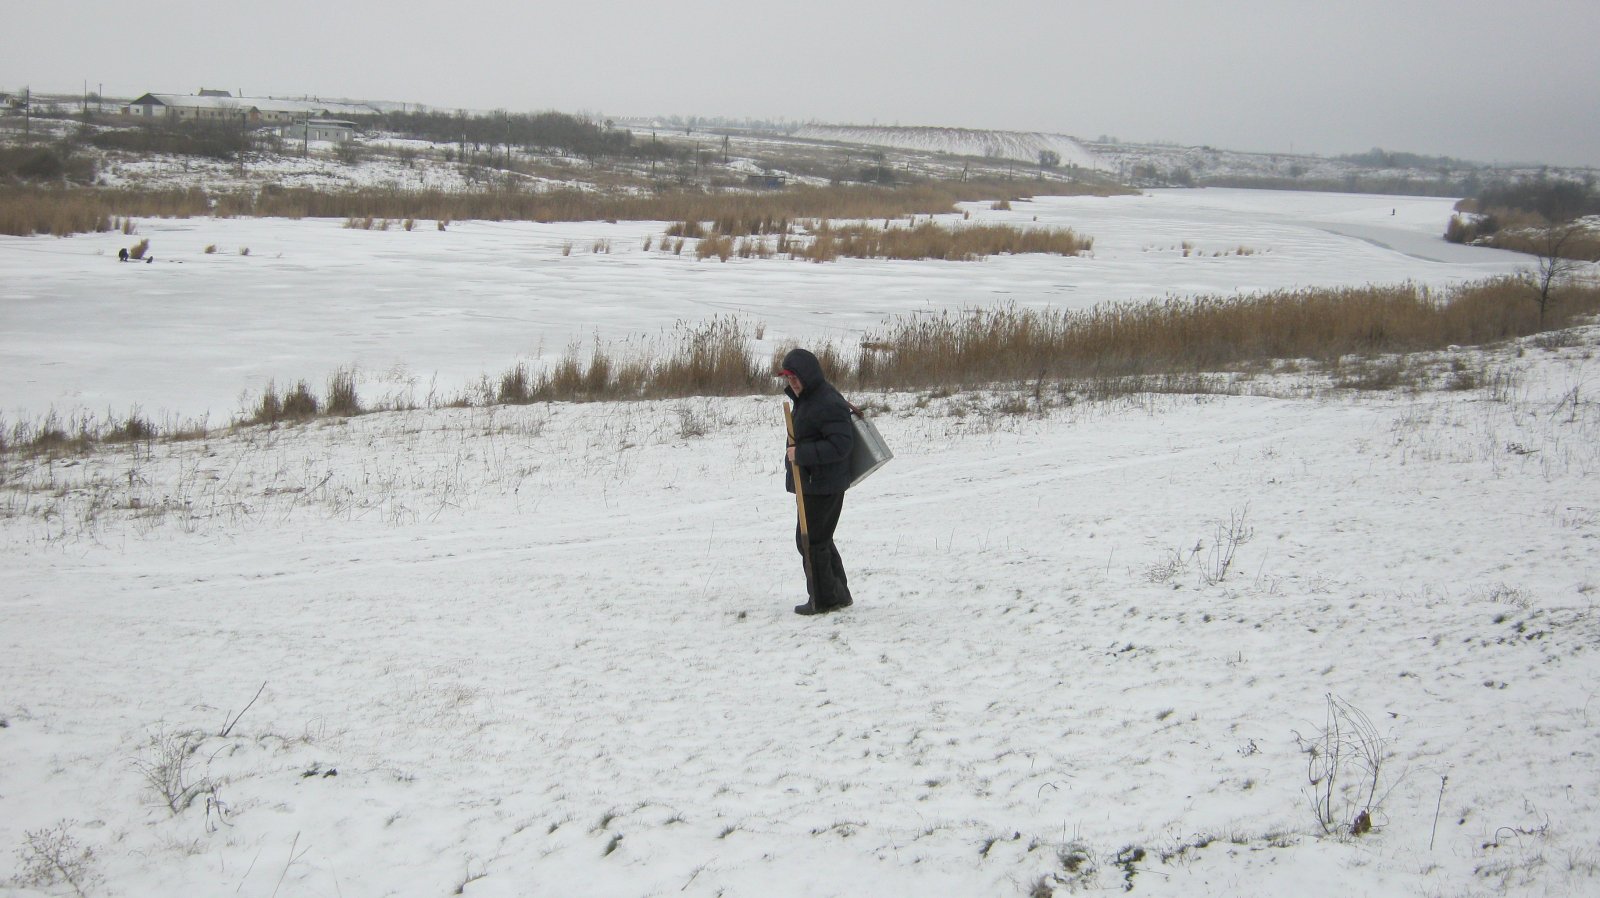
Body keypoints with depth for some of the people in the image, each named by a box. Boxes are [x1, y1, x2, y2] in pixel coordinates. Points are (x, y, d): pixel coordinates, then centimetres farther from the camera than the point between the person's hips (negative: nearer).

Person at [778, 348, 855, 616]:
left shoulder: (828, 403, -20)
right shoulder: (806, 399, 14)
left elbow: (841, 444, -26)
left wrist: (801, 453, -25)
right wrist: (793, 461, 13)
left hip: (823, 485, -11)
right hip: (810, 483, 11)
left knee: (810, 541, -4)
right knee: (820, 540, 18)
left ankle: (824, 599, 5)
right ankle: (838, 594, 28)